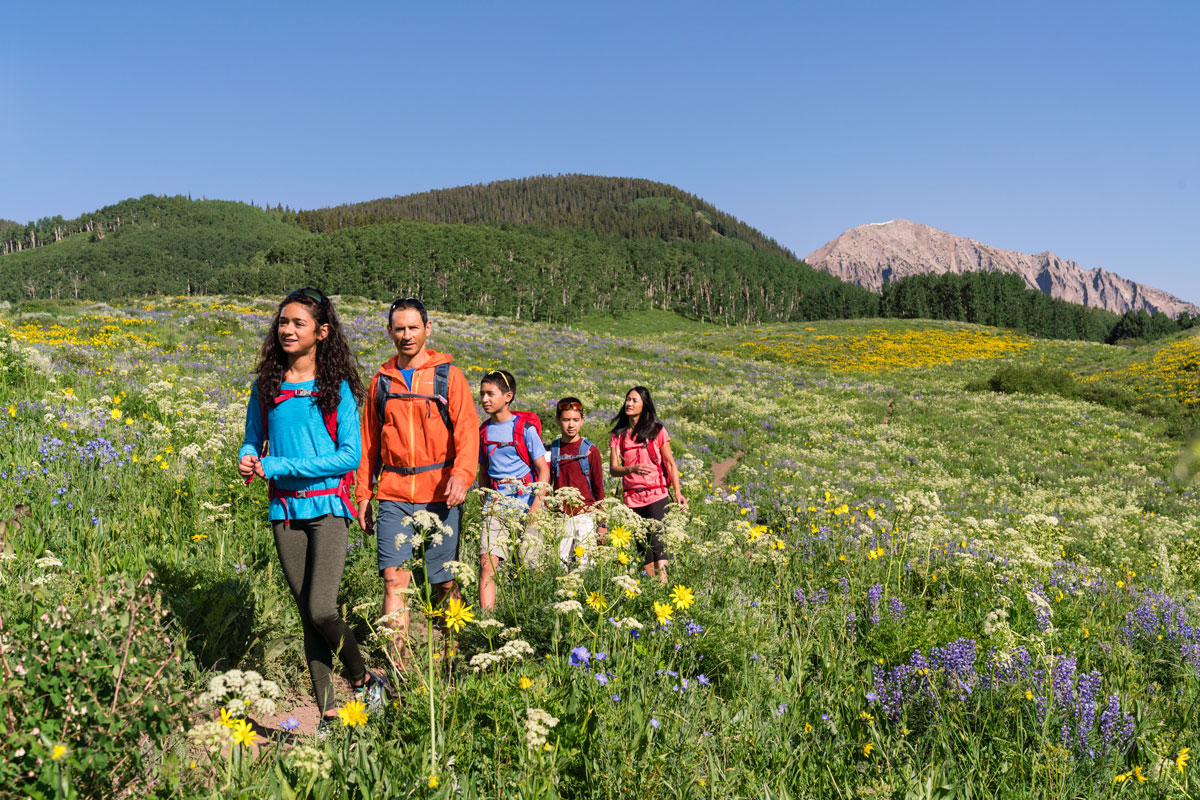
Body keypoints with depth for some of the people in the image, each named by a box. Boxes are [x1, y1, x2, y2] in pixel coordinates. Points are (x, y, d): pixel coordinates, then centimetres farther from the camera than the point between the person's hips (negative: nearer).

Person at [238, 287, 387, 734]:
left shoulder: (337, 387, -4)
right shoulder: (265, 386, 8)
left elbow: (350, 456, -9)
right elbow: (253, 440, 18)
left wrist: (279, 466, -13)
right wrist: (247, 460, -7)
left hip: (327, 507, -4)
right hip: (284, 511, 4)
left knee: (322, 610, -15)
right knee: (307, 614, 8)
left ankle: (363, 679, 12)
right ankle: (327, 709, 19)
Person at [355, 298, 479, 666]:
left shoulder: (448, 375, 4)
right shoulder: (381, 381, 13)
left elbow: (467, 430, -4)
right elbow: (369, 441, 18)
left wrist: (461, 475, -20)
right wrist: (364, 493, 14)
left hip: (439, 494, -2)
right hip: (394, 495, 2)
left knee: (444, 581, 5)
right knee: (394, 577, -7)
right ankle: (398, 666, -2)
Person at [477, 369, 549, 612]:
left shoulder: (525, 428, -4)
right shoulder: (484, 431, 10)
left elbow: (543, 470, -5)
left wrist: (537, 503, -15)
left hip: (524, 501, -3)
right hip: (496, 503, 4)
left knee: (529, 567, 2)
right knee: (487, 563, -11)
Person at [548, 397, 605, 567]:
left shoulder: (590, 450, 1)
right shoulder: (552, 450, 7)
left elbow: (598, 487, 5)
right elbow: (546, 485, 11)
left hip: (585, 516, -2)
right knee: (559, 564, 2)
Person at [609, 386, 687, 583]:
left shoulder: (657, 430, 1)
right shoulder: (618, 435, 6)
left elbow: (670, 463, 4)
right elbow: (613, 469, -1)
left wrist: (677, 492, -7)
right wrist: (632, 469, -22)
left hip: (656, 495, -3)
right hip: (631, 498, 3)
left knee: (657, 540, -15)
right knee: (642, 546, 6)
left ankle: (663, 582, -19)